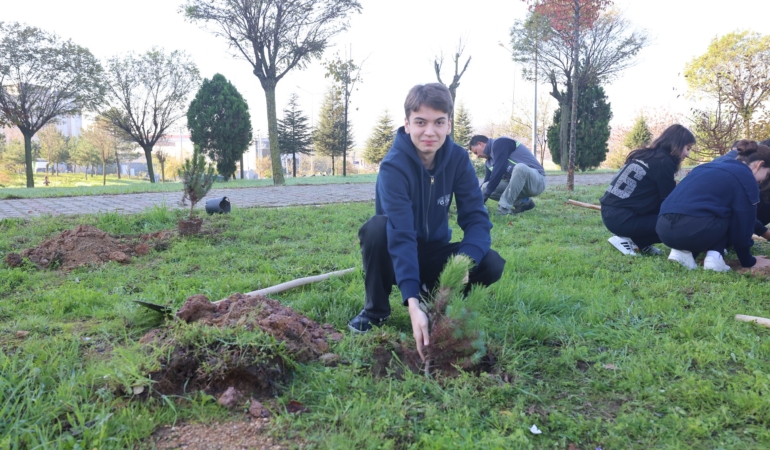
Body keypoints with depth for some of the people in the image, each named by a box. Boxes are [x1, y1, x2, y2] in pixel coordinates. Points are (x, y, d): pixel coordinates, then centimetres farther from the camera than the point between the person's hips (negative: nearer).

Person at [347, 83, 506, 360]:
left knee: (492, 265, -23)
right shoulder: (394, 166, -26)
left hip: (435, 252, 3)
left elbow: (476, 217, -15)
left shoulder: (458, 158, -12)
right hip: (396, 257, -3)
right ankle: (376, 310, -11)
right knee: (377, 227, -35)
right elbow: (401, 235, -36)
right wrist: (412, 303, -47)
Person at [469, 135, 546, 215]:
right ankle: (523, 202, 2)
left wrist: (486, 194, -19)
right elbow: (487, 181, 18)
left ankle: (503, 209, -31)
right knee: (485, 187, -3)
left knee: (519, 167, -39)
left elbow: (499, 170, -21)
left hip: (536, 181, -8)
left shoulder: (500, 143, -11)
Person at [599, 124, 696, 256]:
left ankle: (642, 244, 10)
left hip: (610, 214, 9)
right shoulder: (663, 162, -8)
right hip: (622, 220, -9)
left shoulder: (646, 155, 18)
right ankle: (628, 240, -4)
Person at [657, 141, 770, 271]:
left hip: (663, 228, 7)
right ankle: (714, 256, 1)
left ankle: (682, 252, 8)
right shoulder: (746, 178, 9)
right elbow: (743, 223, 10)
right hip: (694, 229, -7)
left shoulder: (713, 167, 33)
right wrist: (749, 262, 24)